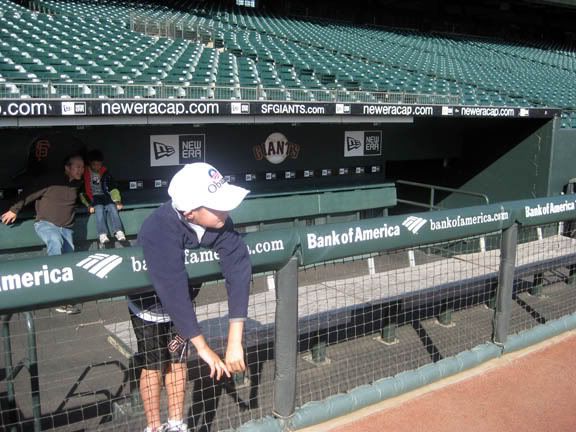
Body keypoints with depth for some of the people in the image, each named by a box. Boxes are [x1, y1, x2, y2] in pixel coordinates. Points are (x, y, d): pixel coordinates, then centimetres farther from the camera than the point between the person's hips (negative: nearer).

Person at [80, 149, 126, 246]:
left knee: (112, 208, -26)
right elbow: (82, 192, -1)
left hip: (105, 196, 3)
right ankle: (102, 235, -44)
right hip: (93, 199, -3)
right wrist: (88, 204, -13)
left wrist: (117, 201, -1)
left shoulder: (105, 173, 12)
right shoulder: (84, 174, 2)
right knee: (99, 209, -31)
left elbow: (113, 188, 12)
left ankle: (118, 232, -40)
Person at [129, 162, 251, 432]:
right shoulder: (160, 231, -42)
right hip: (149, 303, -4)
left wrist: (235, 341, -36)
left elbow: (238, 271, -32)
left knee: (177, 360, 14)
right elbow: (173, 293, -42)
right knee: (155, 366, 8)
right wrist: (203, 348, -39)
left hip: (183, 301, 4)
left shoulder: (220, 223, -29)